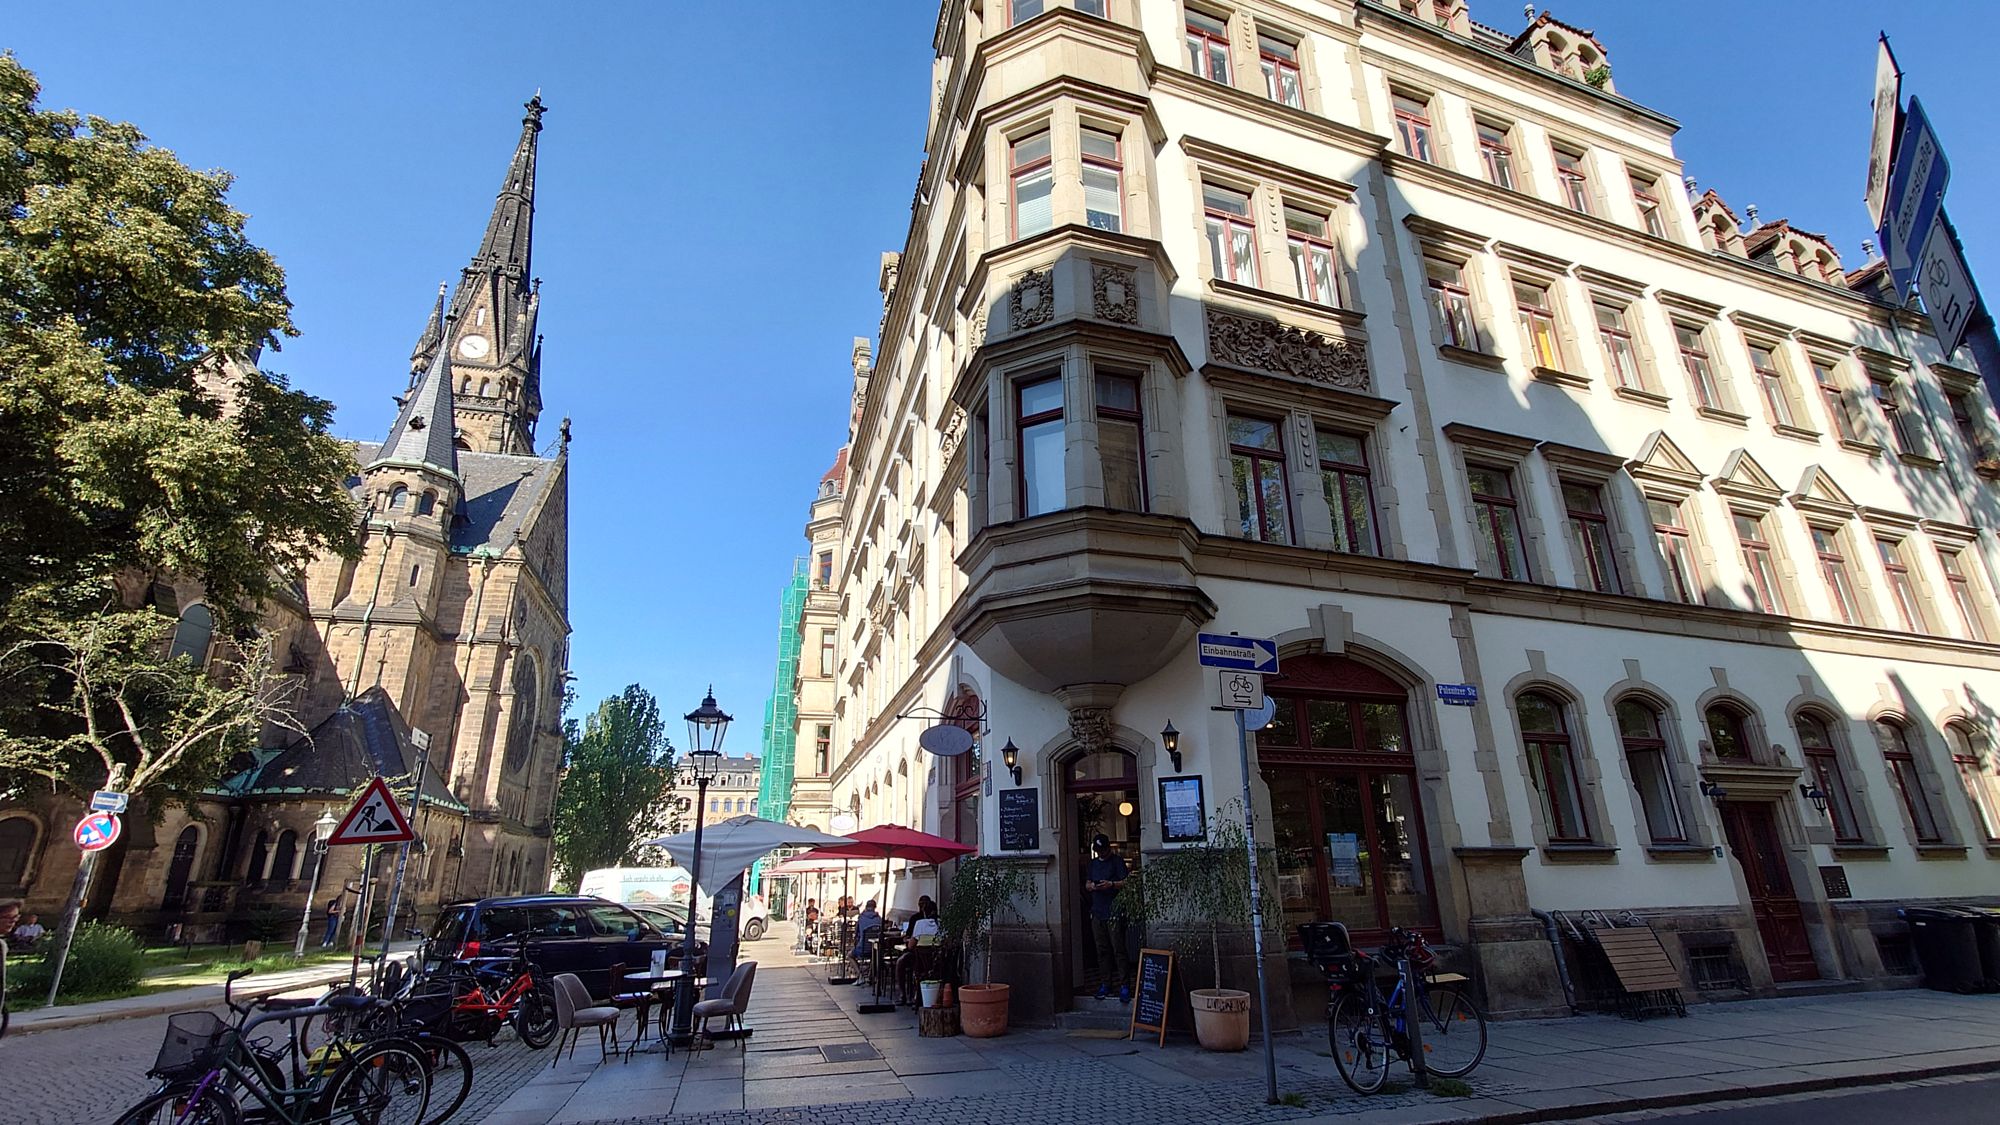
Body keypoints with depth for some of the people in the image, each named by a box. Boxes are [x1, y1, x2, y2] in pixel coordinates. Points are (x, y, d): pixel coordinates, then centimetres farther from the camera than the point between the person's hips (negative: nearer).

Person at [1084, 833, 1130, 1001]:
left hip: (1114, 912, -5)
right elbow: (1087, 884, 18)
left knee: (1119, 949, -7)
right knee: (1102, 950, 8)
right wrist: (1091, 886, -4)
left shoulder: (1117, 861, -1)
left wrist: (1111, 884, -21)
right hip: (1097, 912, 5)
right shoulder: (1093, 863, 17)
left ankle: (1124, 985, -3)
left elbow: (1126, 882, -6)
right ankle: (1105, 983, 16)